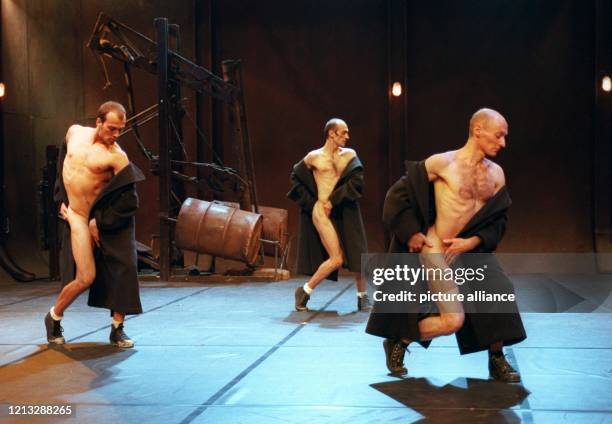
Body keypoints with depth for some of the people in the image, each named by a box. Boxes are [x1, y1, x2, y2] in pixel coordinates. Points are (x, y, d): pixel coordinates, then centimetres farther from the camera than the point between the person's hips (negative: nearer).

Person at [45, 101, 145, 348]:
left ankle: (117, 329, 10)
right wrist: (61, 199, 15)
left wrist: (100, 224, -12)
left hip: (111, 215, -1)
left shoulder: (116, 156, -14)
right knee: (86, 278, -6)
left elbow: (130, 202, -15)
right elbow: (63, 162, 20)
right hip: (79, 217, 2)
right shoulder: (75, 132, 1)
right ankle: (54, 317, 19)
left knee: (123, 269, -6)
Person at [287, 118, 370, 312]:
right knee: (336, 259, -10)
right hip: (323, 213, -3)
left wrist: (334, 200, -11)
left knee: (357, 254, -2)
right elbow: (296, 178, 14)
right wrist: (310, 203, 7)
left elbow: (357, 182, -5)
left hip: (346, 212, 3)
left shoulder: (349, 155, 7)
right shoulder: (314, 157, 3)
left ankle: (362, 296, 15)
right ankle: (304, 291, 6)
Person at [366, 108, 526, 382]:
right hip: (435, 250, -5)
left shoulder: (496, 174, 5)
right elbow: (399, 194, -6)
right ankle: (397, 341, 14)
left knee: (500, 295, -15)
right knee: (453, 320, -12)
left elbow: (498, 220, 8)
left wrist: (472, 242, -7)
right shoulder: (443, 163, -11)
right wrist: (411, 233, -8)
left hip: (470, 249, 5)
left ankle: (497, 361, 6)